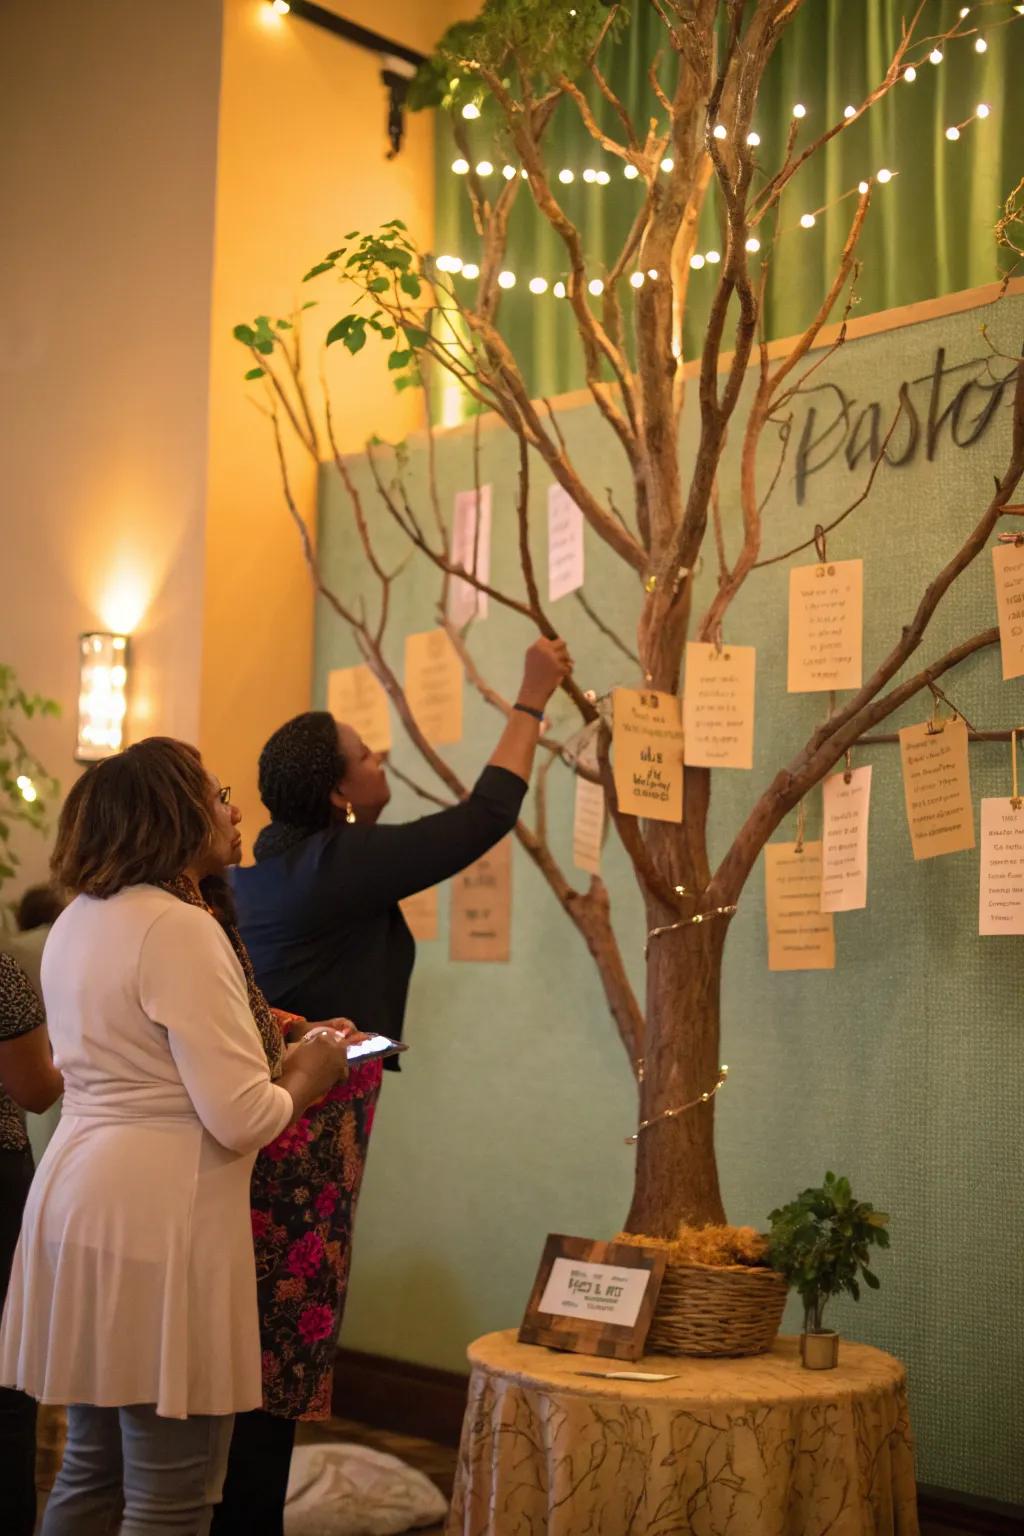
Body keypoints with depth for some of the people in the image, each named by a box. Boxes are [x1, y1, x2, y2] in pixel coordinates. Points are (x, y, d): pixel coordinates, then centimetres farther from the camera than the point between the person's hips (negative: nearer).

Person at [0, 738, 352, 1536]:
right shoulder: (181, 929, -17)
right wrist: (305, 1079, -1)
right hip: (158, 1219, -10)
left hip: (79, 1196, 10)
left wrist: (261, 1049, 21)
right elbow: (241, 1119, -20)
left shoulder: (75, 923, 12)